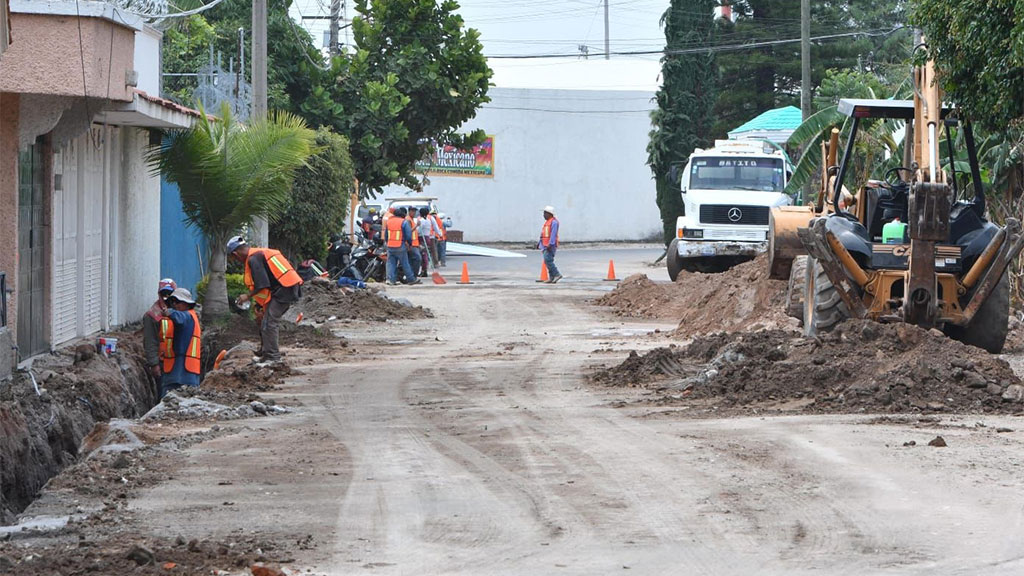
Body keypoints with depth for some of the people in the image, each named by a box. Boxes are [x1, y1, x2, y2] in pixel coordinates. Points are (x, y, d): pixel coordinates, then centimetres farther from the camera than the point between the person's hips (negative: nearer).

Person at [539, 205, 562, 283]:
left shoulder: (554, 222, -11)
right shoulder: (547, 222, 21)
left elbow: (553, 234, -20)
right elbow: (543, 234, 26)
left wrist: (550, 244, -27)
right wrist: (539, 243, 26)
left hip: (550, 245, -10)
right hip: (545, 245, 10)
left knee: (548, 260, -18)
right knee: (548, 261, 7)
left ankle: (556, 274, -15)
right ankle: (552, 278, 8)